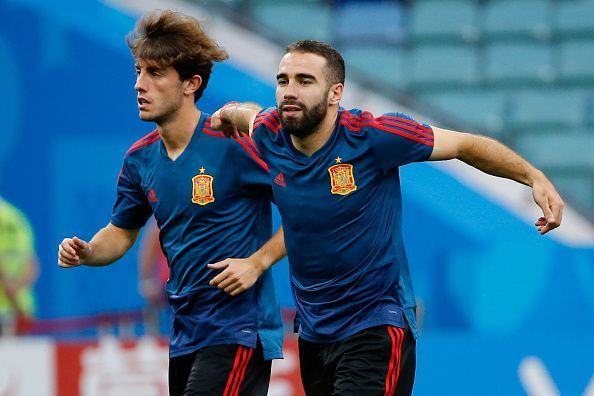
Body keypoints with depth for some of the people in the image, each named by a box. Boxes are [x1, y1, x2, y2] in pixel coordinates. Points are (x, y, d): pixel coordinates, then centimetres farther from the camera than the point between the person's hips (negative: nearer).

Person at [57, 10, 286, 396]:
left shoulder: (233, 144, -15)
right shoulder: (140, 159, 7)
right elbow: (121, 233, 21)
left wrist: (256, 262, -19)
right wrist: (86, 252, 0)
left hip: (238, 331, -8)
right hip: (185, 333, 8)